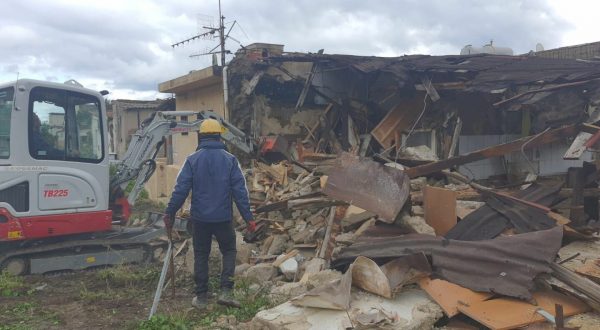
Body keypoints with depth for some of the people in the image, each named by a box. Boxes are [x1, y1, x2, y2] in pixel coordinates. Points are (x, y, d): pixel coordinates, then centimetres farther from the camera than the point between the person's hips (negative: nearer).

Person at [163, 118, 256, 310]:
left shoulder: (193, 160, -3)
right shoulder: (230, 160, -3)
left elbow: (181, 189, -6)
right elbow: (240, 190, -5)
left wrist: (169, 213, 4)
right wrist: (248, 217, -2)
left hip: (200, 218, 1)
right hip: (223, 218, 0)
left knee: (201, 255, 12)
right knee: (229, 251, 16)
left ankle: (201, 297, 17)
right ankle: (226, 291, 2)